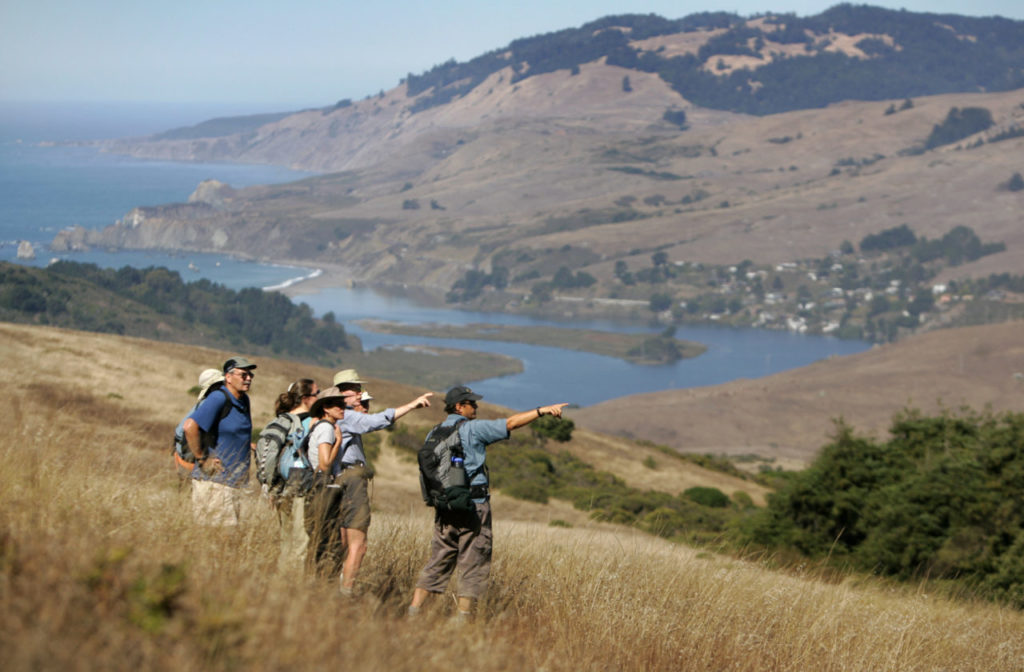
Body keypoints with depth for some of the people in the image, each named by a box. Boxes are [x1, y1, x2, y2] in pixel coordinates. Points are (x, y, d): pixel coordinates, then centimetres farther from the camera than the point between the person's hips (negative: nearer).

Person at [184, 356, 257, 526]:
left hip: (235, 483, 9)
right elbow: (190, 426, -26)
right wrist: (202, 458, -19)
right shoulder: (218, 399, -14)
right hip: (214, 480, -9)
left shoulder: (244, 400, 13)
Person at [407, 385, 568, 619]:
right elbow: (510, 423, -13)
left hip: (444, 508, 6)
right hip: (473, 507, -6)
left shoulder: (434, 434, 10)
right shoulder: (472, 429, -9)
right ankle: (462, 617, -1)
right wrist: (542, 410, -11)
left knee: (438, 562, 12)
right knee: (474, 565, 1)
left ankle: (413, 611, 6)